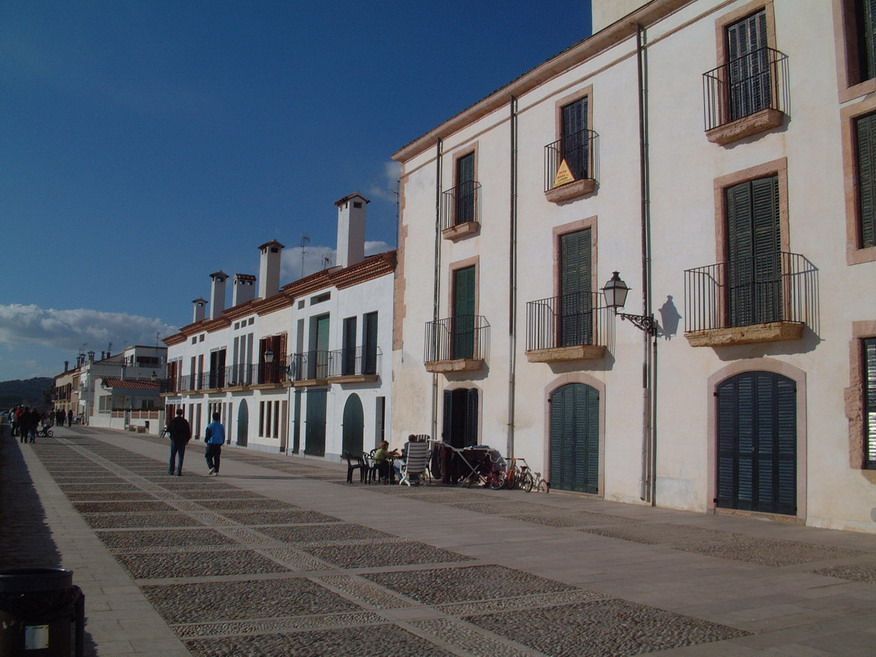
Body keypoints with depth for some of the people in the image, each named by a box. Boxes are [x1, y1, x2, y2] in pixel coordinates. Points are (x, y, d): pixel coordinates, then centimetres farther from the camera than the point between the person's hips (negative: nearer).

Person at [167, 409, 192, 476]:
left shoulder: (173, 420, -5)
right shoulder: (185, 421, -3)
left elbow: (168, 429, -2)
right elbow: (188, 432, -1)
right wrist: (187, 440, 9)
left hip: (174, 440, 0)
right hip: (182, 441, 0)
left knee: (172, 456, 12)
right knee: (181, 457, 2)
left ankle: (171, 471, 17)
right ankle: (179, 472, -4)